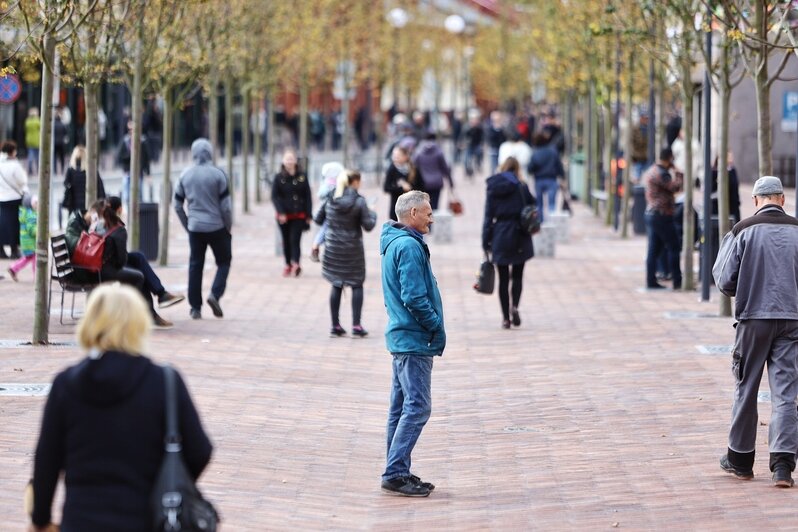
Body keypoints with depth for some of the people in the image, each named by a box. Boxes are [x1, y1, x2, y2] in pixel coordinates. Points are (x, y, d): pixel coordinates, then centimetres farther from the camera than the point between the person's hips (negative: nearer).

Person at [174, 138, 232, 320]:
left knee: (195, 265, 8)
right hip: (216, 227, -3)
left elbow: (178, 205, 8)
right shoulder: (217, 174, -8)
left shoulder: (185, 175, 3)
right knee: (224, 261, 12)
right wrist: (228, 228, 3)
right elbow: (226, 206, -9)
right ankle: (215, 293, -9)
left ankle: (195, 307, 7)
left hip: (195, 228, 3)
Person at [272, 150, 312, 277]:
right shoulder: (279, 177, 0)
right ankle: (288, 265, 19)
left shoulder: (302, 176, 1)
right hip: (284, 215, 1)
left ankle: (295, 264, -20)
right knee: (286, 240, 9)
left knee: (295, 239, -12)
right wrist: (281, 212, -15)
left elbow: (308, 196, 2)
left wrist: (309, 215, -1)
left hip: (299, 214, -1)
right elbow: (274, 196, -3)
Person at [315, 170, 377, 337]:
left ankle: (335, 325, 12)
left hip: (332, 247, 4)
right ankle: (356, 325, 1)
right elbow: (368, 225, -12)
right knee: (357, 285, 8)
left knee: (336, 285, 13)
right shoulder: (359, 201, -13)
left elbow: (318, 219, 7)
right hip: (352, 249, -4)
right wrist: (373, 214, 7)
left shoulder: (331, 199, -1)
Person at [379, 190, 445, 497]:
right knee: (417, 407, -10)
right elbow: (414, 298, -22)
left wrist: (433, 327, 16)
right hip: (414, 341, -11)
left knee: (402, 408, 12)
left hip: (401, 336, 11)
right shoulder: (409, 246, -16)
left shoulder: (394, 243, 16)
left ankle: (397, 472, 16)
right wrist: (437, 327, -10)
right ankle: (395, 474, -11)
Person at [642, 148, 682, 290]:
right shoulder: (661, 173, -16)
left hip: (650, 213, 10)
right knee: (673, 247, -4)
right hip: (662, 215, -10)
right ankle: (677, 281, -4)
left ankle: (651, 281, 8)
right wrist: (679, 176, -4)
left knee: (654, 249, 9)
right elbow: (675, 187, -19)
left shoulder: (650, 171, 16)